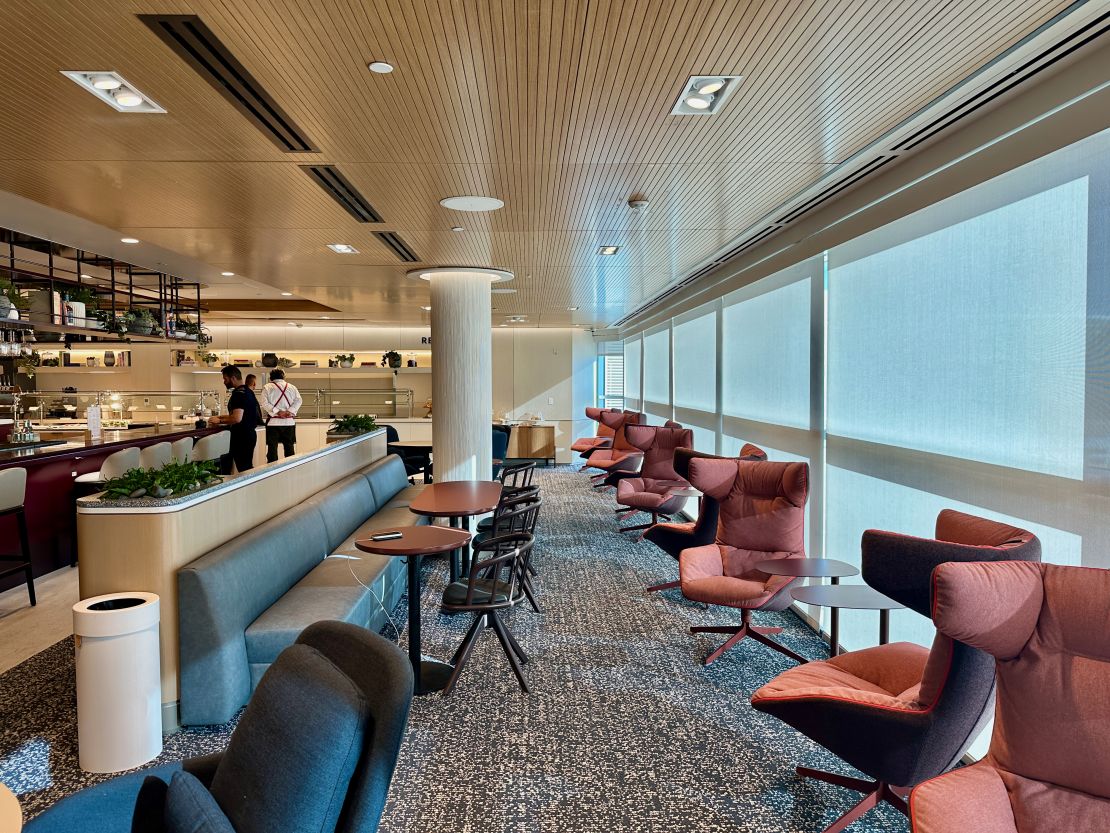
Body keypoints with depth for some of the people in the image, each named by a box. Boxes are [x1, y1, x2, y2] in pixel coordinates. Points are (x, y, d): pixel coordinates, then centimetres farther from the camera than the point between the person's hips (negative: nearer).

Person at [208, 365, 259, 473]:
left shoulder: (239, 393, -17)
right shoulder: (247, 391, 14)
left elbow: (237, 418, -27)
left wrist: (219, 421, -13)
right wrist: (219, 417, 19)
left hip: (242, 437, -10)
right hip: (248, 434, 10)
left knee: (244, 468, -5)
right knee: (247, 466, 13)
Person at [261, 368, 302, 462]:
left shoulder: (267, 387, 2)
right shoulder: (292, 387, 9)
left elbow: (265, 403, -9)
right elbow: (298, 401, -2)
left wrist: (277, 412, -11)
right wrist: (289, 411, -8)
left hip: (273, 422, -2)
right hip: (289, 422, 2)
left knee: (272, 448, 2)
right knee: (289, 448, 9)